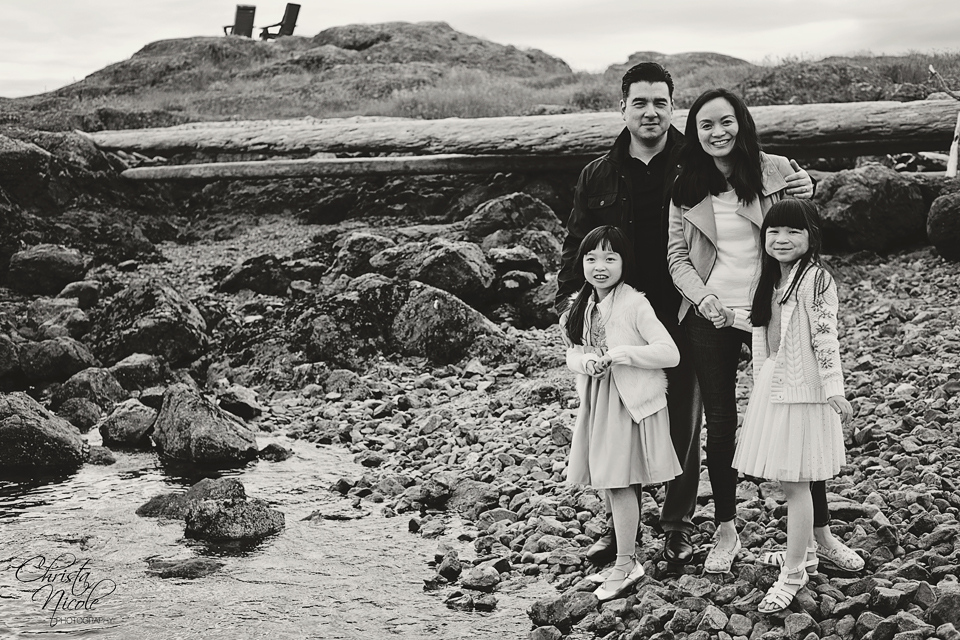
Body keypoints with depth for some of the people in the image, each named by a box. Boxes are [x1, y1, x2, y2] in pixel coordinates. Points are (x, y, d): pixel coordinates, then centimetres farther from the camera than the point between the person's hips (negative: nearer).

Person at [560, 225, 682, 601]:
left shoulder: (634, 304, -13)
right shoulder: (584, 306, 9)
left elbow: (670, 354, -18)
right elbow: (572, 353, 13)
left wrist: (619, 353, -22)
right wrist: (586, 362, -10)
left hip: (630, 401, -7)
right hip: (596, 401, 7)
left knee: (619, 481, -5)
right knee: (604, 482, 10)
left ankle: (625, 566, 6)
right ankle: (626, 555, 23)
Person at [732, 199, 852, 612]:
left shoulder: (816, 278, -12)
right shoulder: (771, 278, 12)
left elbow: (825, 337, -16)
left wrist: (834, 390, -19)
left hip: (801, 391, -8)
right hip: (770, 388, 8)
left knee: (794, 482, -5)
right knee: (789, 481, 16)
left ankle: (793, 573, 2)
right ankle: (805, 553, 31)